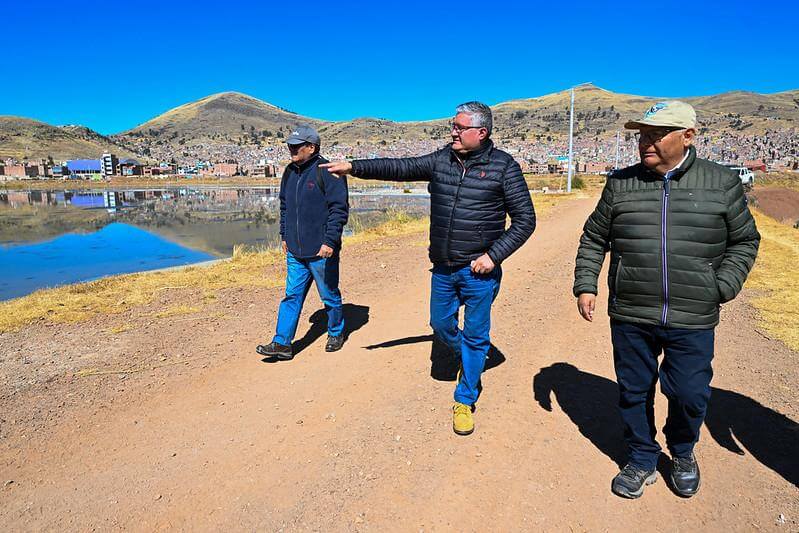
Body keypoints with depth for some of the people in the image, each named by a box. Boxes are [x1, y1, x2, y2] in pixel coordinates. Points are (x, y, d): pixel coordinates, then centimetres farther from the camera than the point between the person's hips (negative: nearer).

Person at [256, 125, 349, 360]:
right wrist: (284, 236, 17)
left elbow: (339, 209, -15)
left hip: (321, 252, -6)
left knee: (330, 296, 10)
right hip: (295, 251, 7)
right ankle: (282, 343, 12)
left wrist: (330, 241, -19)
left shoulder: (326, 172, -13)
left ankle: (336, 334, 30)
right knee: (291, 296, 8)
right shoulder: (290, 172, 11)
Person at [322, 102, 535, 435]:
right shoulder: (441, 160, 4)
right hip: (443, 268, 5)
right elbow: (400, 168, -2)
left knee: (475, 336, 6)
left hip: (479, 271, -4)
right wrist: (354, 167, -13)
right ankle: (465, 359, 48)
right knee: (441, 324, 17)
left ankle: (465, 402, 23)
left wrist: (493, 255, -15)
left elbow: (524, 220, -7)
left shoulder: (503, 167, -8)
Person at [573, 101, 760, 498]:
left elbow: (744, 241, 9)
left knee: (690, 395, 7)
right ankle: (642, 460, 35)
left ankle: (682, 453, 39)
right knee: (634, 392, 11)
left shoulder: (722, 183, 1)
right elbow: (593, 238, 11)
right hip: (630, 318, 1)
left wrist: (720, 289, -4)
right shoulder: (621, 183, 3)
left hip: (692, 322, -1)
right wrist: (585, 286, 2)